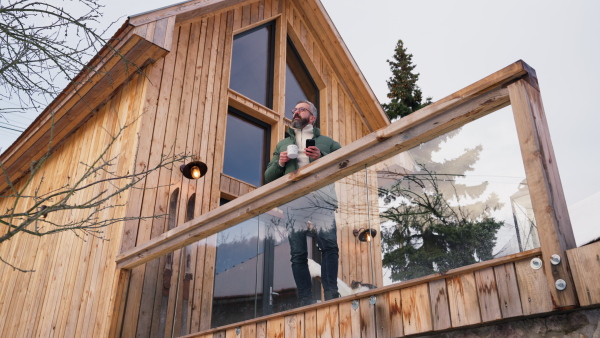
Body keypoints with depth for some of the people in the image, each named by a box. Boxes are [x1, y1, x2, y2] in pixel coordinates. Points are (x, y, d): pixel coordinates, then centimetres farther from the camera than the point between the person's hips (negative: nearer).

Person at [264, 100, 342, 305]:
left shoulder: (326, 142, 22)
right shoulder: (283, 144, 30)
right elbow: (268, 177, 26)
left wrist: (322, 158, -5)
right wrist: (280, 163, 6)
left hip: (321, 198, -2)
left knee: (329, 245, -17)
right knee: (298, 253, -5)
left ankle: (331, 295, -13)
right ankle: (305, 301, -4)